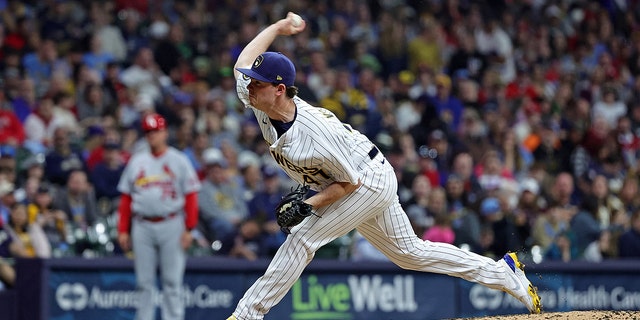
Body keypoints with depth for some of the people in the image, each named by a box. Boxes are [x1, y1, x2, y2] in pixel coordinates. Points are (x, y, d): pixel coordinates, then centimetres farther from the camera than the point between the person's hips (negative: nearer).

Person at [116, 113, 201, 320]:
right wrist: (123, 230, 5)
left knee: (172, 281, -3)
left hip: (171, 225, -3)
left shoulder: (179, 161, 4)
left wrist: (188, 229, -9)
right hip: (142, 226, 3)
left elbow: (191, 196, -1)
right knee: (144, 282, 4)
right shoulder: (136, 162, 13)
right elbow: (126, 198, 13)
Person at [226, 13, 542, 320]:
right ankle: (503, 271, 25)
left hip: (370, 182, -9)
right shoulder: (260, 103, -16)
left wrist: (309, 204, -32)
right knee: (410, 253, 17)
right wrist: (277, 28, 8)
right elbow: (244, 63, 2)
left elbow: (349, 181, -24)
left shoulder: (318, 134, -36)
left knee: (302, 238, -19)